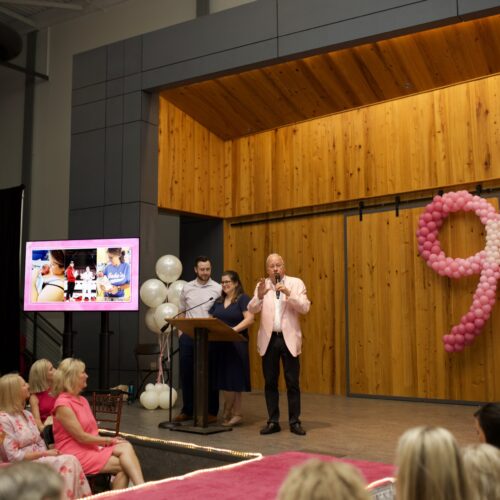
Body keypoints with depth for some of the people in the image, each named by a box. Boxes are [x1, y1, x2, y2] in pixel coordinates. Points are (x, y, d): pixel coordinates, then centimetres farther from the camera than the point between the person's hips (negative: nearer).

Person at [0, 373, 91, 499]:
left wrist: (47, 454, -8)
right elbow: (14, 456, -15)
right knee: (68, 461, -28)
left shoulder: (27, 415, 14)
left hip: (40, 460, 7)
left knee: (71, 461, -24)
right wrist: (45, 453, -14)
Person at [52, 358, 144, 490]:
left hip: (92, 447, 7)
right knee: (123, 465, -20)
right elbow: (81, 437, -15)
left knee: (126, 447, -20)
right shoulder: (63, 404, -14)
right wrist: (110, 440, -6)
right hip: (74, 454, -7)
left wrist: (109, 440, -6)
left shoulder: (83, 400, 15)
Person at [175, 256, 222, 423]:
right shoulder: (187, 288, 9)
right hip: (188, 336, 3)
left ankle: (211, 412, 12)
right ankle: (187, 410, 19)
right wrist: (180, 332, 6)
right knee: (186, 373, 7)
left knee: (209, 375, 3)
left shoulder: (218, 289, -1)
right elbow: (181, 312, 16)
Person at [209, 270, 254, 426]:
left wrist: (234, 329, -25)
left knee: (234, 379, -2)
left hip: (236, 344, -6)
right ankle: (231, 413, 16)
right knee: (224, 379, 7)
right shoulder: (218, 301, 16)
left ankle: (230, 413, 9)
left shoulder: (243, 298, -4)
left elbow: (249, 319, -15)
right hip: (220, 344, 6)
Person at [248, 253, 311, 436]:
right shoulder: (261, 285, 6)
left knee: (292, 383, 1)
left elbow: (305, 308, -10)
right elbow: (252, 309, -6)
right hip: (269, 339, 2)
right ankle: (273, 422, 15)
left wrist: (288, 293, -24)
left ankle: (295, 422, 10)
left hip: (289, 338, -2)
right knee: (270, 383, 6)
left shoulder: (296, 283, 1)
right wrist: (260, 295, -26)